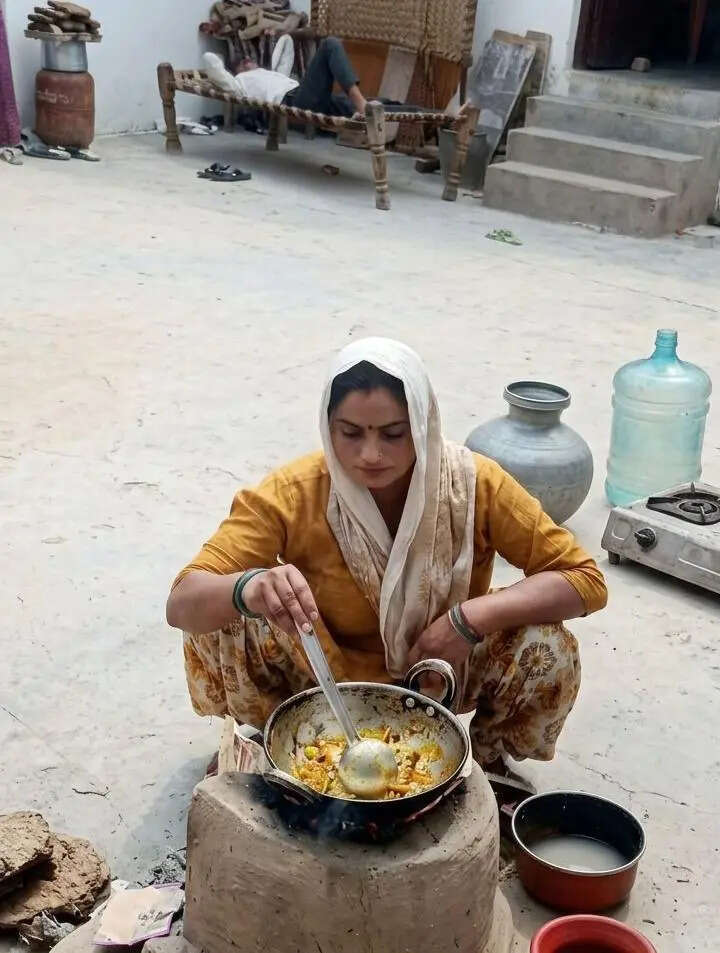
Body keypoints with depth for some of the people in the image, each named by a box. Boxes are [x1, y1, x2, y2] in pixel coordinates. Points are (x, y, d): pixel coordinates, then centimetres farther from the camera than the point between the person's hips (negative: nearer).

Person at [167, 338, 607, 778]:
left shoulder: (475, 484, -23)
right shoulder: (293, 493, -25)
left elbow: (586, 580, -18)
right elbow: (182, 604, -27)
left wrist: (472, 617, -33)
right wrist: (248, 588, -51)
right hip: (327, 675, 0)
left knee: (550, 651, -26)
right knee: (217, 626, -25)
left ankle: (487, 757, 7)